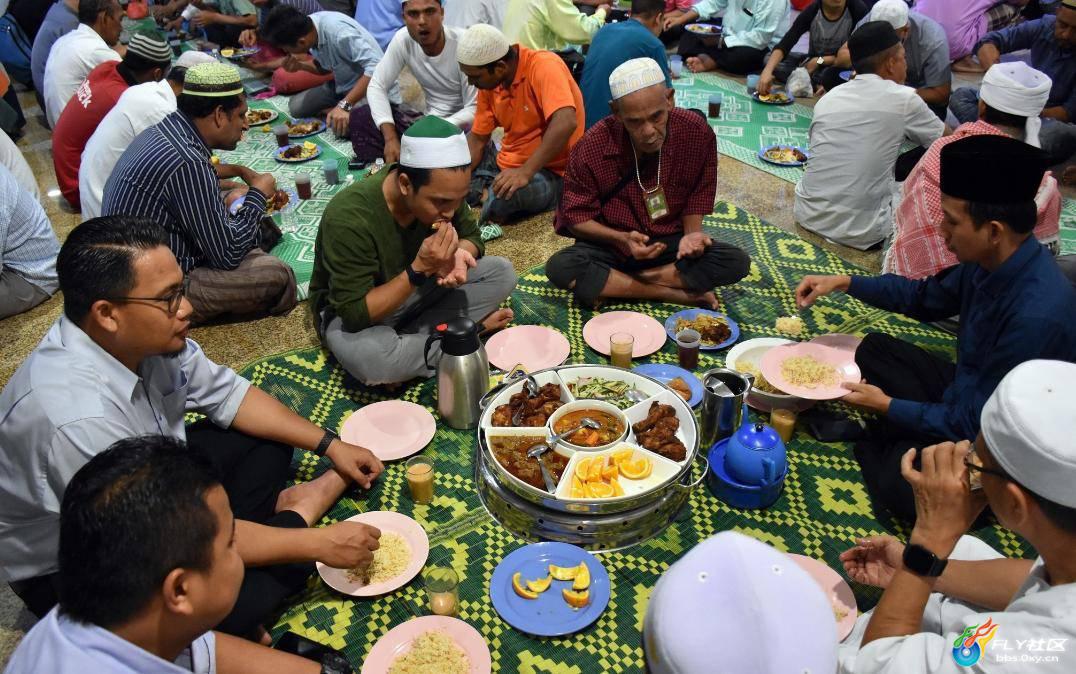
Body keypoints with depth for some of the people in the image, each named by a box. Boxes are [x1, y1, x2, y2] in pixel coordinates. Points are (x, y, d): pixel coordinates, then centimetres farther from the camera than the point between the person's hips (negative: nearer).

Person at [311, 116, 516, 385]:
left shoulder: (440, 190, -18)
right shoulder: (349, 218, -35)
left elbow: (472, 236, -2)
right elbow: (354, 314, -31)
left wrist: (458, 254, -26)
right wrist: (419, 269, -40)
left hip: (417, 288, 5)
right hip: (351, 310, -5)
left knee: (502, 272, -11)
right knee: (368, 358, -40)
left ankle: (405, 338, -13)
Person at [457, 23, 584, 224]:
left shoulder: (544, 67, -21)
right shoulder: (489, 82, 1)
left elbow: (565, 123, -35)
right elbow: (477, 138, 8)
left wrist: (525, 172, -39)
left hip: (549, 172, -8)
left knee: (502, 197, -39)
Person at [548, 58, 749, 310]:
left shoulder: (698, 132, -14)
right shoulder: (592, 147, -20)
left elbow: (698, 194, 2)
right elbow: (577, 216, -10)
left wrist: (692, 233, -18)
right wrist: (622, 239, -27)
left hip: (670, 241, 2)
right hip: (612, 243, -2)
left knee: (737, 262, -23)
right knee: (560, 268, -32)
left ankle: (613, 286, -19)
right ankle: (673, 294, -22)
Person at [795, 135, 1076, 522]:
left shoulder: (1037, 316, -35)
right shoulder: (990, 262, -10)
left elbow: (976, 424, -26)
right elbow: (926, 297, 12)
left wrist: (887, 406, -16)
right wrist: (845, 283, 4)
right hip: (966, 395, 9)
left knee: (899, 487, -30)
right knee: (875, 348, 11)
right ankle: (903, 439, -3)